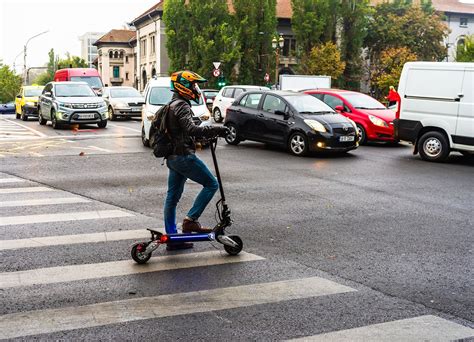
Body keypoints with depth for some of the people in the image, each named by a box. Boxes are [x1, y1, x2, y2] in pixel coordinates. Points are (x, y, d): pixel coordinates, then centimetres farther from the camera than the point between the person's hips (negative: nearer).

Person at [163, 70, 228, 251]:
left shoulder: (172, 105, 19)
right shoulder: (181, 106, -14)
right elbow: (192, 129, -28)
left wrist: (211, 133, 21)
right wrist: (215, 129, -27)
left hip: (172, 157, 10)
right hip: (184, 156, -10)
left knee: (172, 196, 10)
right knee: (211, 184, -2)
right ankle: (191, 220, -5)